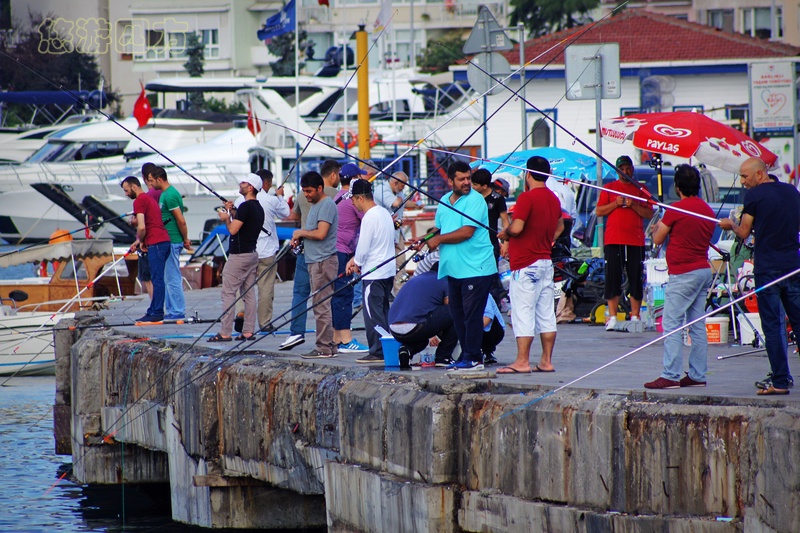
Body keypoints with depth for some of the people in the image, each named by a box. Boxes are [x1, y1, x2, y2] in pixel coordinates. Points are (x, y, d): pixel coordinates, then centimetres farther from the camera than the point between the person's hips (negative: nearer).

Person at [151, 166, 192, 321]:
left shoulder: (170, 195, -18)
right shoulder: (165, 193, 14)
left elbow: (181, 221, -19)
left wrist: (186, 240, -11)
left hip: (172, 242, -10)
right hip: (167, 241, 10)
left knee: (172, 279, -6)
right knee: (168, 278, 14)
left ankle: (178, 312, -3)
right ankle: (172, 311, 19)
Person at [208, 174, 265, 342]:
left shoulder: (245, 207, -17)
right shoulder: (258, 207, 13)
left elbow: (233, 229, -20)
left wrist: (226, 218, -2)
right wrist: (233, 212, 14)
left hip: (239, 255, -10)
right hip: (252, 254, 10)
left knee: (228, 293, -7)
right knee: (249, 293, 9)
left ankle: (225, 332, -9)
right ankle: (248, 331, 8)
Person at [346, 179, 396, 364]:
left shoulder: (369, 217, -17)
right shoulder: (384, 213, 12)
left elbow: (363, 246, -16)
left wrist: (357, 263, 2)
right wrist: (355, 259, 16)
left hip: (374, 273, -10)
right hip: (388, 270, 10)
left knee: (373, 314, -5)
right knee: (383, 312, 14)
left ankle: (377, 352, -6)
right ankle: (385, 349, 16)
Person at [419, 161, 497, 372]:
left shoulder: (475, 200, -10)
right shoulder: (444, 202, 15)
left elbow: (466, 232, -19)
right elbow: (439, 229, 28)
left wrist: (439, 239, -10)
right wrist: (425, 240, 8)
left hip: (475, 268, -8)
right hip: (453, 268, 8)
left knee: (472, 314, -7)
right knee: (457, 315, 10)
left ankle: (473, 358, -3)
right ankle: (466, 355, 16)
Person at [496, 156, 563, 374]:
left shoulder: (527, 197, -15)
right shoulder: (553, 199, 12)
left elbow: (517, 227, -24)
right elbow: (560, 225, 29)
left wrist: (505, 233, -4)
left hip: (526, 265, -8)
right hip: (546, 262, 8)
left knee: (523, 313, -6)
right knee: (546, 314, 8)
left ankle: (522, 361, -8)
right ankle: (546, 361, 10)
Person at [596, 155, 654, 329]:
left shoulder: (641, 189, 13)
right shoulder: (609, 188, 13)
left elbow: (649, 214, 6)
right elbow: (599, 211, 6)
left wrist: (634, 206, -9)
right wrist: (615, 204, -8)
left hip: (636, 241, 1)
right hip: (613, 241, -1)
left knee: (636, 279, 1)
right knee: (613, 278, -5)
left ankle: (635, 316, 8)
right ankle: (612, 317, -4)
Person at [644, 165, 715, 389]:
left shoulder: (676, 210, -12)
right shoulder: (707, 210, 10)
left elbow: (658, 239, -4)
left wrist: (657, 227, 19)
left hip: (683, 274, -8)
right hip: (704, 270, 8)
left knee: (672, 324, -7)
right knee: (697, 326, 10)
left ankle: (670, 376, -12)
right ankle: (697, 375, 11)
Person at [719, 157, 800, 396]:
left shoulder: (754, 195, -8)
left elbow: (744, 233, -5)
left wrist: (730, 225, 17)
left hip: (767, 268, -5)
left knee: (773, 326, -1)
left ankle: (780, 381, -3)